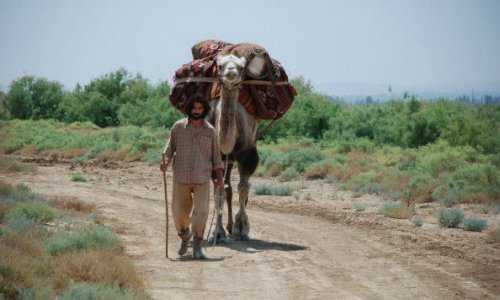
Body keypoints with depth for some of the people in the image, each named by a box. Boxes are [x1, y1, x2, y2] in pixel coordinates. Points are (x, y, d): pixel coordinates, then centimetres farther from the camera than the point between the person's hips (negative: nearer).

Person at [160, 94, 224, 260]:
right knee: (179, 213, 4)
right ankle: (184, 235, 35)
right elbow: (170, 146, 8)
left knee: (201, 211, -12)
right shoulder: (178, 127, 3)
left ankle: (197, 246, 1)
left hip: (202, 179, -1)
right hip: (181, 177, 1)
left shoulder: (210, 131, 4)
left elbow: (216, 156, 9)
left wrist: (219, 178, 4)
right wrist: (165, 160, -12)